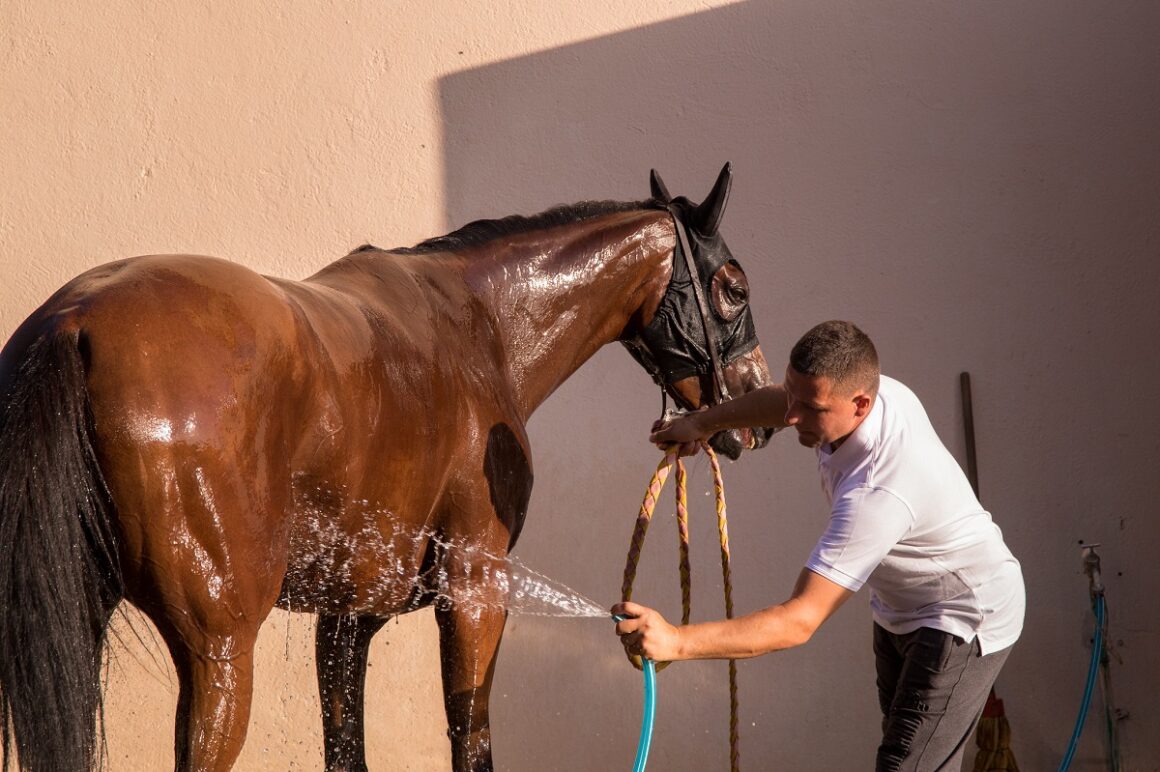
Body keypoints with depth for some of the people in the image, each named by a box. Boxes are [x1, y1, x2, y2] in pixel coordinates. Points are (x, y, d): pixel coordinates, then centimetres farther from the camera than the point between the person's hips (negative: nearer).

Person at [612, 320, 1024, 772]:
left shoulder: (877, 494, -41)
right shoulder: (878, 391, -15)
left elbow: (800, 621, -44)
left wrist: (677, 642, -51)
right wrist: (705, 422, 11)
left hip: (964, 620, -10)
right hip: (900, 612, 10)